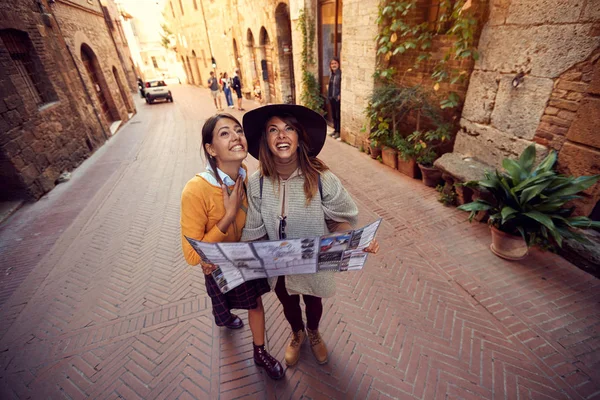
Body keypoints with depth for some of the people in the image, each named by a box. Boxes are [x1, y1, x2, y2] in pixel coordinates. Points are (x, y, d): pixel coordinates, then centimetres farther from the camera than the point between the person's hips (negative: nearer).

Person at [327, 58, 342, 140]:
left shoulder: (341, 73, -13)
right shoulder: (331, 73, 11)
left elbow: (343, 86, -16)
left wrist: (340, 95, -19)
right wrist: (328, 90, 11)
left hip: (338, 98, -8)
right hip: (331, 97, 8)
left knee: (338, 115, -1)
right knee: (333, 115, 13)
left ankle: (339, 131, 8)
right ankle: (335, 130, 24)